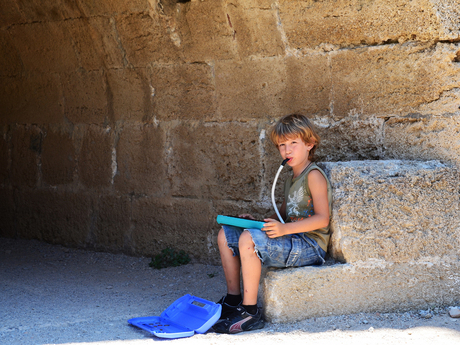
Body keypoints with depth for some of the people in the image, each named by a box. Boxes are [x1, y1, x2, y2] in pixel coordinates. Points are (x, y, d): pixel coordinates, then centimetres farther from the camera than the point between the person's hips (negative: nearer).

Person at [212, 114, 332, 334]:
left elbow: (322, 218, -18)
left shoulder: (314, 175, -10)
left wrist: (285, 229, -28)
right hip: (292, 241, 10)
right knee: (226, 235, 7)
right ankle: (233, 300, 10)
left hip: (310, 246, -10)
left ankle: (250, 313, -26)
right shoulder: (291, 180, 19)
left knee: (249, 239, -31)